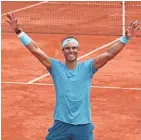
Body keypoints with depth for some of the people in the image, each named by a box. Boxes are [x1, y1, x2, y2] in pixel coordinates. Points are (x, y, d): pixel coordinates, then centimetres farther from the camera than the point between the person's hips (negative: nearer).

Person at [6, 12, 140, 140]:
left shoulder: (87, 67, 0)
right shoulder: (56, 67, 0)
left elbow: (109, 54, -8)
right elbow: (35, 50, -6)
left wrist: (126, 37, -20)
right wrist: (18, 31, -15)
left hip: (83, 125, 0)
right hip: (61, 124, 0)